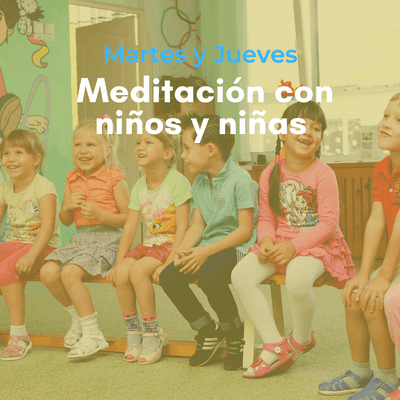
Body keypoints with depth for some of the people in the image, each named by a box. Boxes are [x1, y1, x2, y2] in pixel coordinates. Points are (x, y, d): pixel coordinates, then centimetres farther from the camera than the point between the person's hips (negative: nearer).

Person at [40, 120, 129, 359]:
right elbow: (66, 221, 18)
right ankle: (78, 318, 10)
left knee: (70, 273, -26)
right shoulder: (72, 180, 14)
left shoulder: (114, 178, -4)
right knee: (48, 272, -13)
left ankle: (92, 334, -15)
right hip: (80, 238, 7)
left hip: (107, 237, -7)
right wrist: (68, 206, -4)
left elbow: (129, 218, -6)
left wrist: (101, 215, -19)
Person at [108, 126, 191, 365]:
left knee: (138, 271, -28)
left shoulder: (177, 182, -12)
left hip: (172, 246, -6)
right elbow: (130, 228, 8)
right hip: (150, 245, 6)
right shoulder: (139, 187, 9)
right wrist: (119, 262, 0)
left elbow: (182, 228, -17)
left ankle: (153, 335, -12)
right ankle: (134, 332, -1)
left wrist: (168, 264, -23)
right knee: (120, 273, -19)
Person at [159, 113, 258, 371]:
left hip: (238, 247, -8)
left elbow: (245, 230, -17)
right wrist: (184, 249, -10)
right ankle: (208, 330, 6)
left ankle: (236, 334, -10)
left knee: (208, 274, -36)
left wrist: (207, 251, -23)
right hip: (207, 249, 8)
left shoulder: (239, 180, -13)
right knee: (168, 276, -13)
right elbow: (198, 225, 11)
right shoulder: (199, 183, 12)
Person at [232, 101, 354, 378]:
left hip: (317, 243, -5)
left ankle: (302, 340, -3)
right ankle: (275, 347, -12)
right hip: (280, 243, 5)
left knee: (297, 278, -36)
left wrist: (294, 246, -23)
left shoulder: (323, 174, -10)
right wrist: (266, 240, -14)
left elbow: (329, 222, -14)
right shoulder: (271, 174, 5)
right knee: (241, 274, -18)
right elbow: (266, 217, 9)